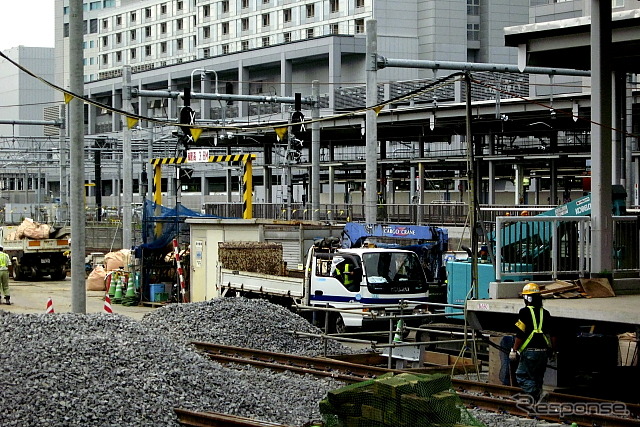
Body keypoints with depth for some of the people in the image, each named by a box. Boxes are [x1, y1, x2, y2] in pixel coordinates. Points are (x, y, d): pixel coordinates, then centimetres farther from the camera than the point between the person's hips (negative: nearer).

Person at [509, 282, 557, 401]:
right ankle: (536, 401, 18)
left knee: (522, 376, -1)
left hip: (530, 351, -6)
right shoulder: (545, 313, 10)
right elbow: (553, 334, 12)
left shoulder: (525, 312, -9)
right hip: (544, 351, 6)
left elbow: (520, 334, -12)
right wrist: (553, 351, 22)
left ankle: (534, 394, -21)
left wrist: (514, 350, -5)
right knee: (537, 378, 16)